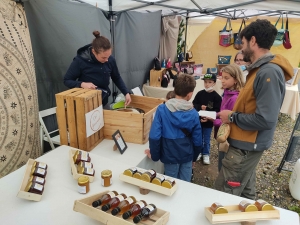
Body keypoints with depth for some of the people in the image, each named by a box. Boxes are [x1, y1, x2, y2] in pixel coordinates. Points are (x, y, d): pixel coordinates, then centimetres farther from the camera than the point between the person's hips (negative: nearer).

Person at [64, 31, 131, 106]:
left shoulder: (110, 60, -12)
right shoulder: (80, 61, -21)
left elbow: (117, 78, 5)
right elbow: (66, 80, -11)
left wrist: (126, 93, -5)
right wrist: (82, 84, -29)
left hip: (103, 101, 5)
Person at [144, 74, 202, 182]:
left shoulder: (162, 109, -18)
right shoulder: (193, 114, -11)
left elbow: (154, 136, -20)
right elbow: (197, 141, -4)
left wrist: (154, 155, -4)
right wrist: (194, 157, 14)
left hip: (170, 156, -1)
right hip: (187, 156, 2)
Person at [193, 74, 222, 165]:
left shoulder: (216, 97, -11)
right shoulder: (200, 93, -3)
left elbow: (217, 111, -13)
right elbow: (194, 104, 1)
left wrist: (208, 118, -24)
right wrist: (200, 107, -19)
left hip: (208, 122, -2)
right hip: (198, 120, 3)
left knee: (206, 140, 11)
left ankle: (206, 154, 31)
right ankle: (199, 152, 37)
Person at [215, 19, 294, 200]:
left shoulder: (268, 72, -24)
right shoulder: (262, 69, 8)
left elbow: (265, 120, -28)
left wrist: (232, 117, -16)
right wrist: (234, 115, 2)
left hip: (246, 146, -10)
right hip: (248, 144, 10)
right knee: (245, 190, 25)